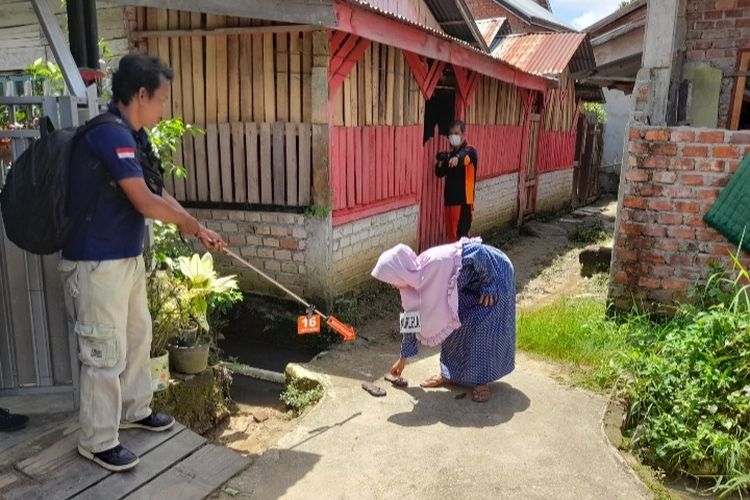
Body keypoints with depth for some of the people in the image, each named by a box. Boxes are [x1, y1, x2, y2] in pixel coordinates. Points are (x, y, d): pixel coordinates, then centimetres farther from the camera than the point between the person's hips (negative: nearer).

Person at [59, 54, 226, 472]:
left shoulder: (133, 136, 10)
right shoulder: (110, 134, -21)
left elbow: (159, 193, 15)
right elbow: (146, 203, -24)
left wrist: (199, 231, 12)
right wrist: (190, 222, -6)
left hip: (128, 258, 10)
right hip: (98, 264, -10)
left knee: (137, 335, 21)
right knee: (106, 352, 1)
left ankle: (134, 410, 40)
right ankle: (98, 441, 18)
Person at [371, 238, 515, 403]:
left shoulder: (437, 263, -38)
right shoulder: (413, 280, -10)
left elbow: (480, 254, -29)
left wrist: (489, 288, -19)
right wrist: (403, 357, 11)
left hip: (494, 272, -7)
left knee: (482, 325, -11)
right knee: (454, 320, 6)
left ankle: (482, 380, 4)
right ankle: (450, 373, 20)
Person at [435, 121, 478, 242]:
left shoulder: (470, 151, -7)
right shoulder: (450, 154, 14)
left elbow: (464, 157, -32)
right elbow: (440, 173, 16)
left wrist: (457, 158, -56)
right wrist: (441, 161, -5)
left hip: (463, 201, -7)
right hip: (450, 199, 7)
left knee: (461, 236, -10)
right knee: (451, 235, 10)